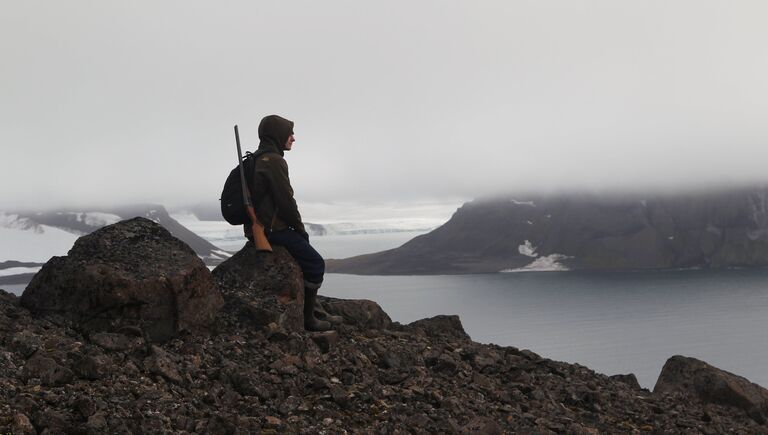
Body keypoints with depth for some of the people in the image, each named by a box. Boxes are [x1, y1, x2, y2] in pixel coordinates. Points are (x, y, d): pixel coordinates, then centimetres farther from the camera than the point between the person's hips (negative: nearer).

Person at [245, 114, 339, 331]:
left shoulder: (259, 159, 17)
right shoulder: (274, 160, -16)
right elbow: (286, 200, -19)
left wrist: (297, 228, 17)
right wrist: (300, 228, -5)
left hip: (261, 225, 10)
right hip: (272, 229, -10)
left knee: (309, 258, 21)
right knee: (316, 263, -5)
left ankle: (314, 309, 25)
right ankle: (307, 317, -2)